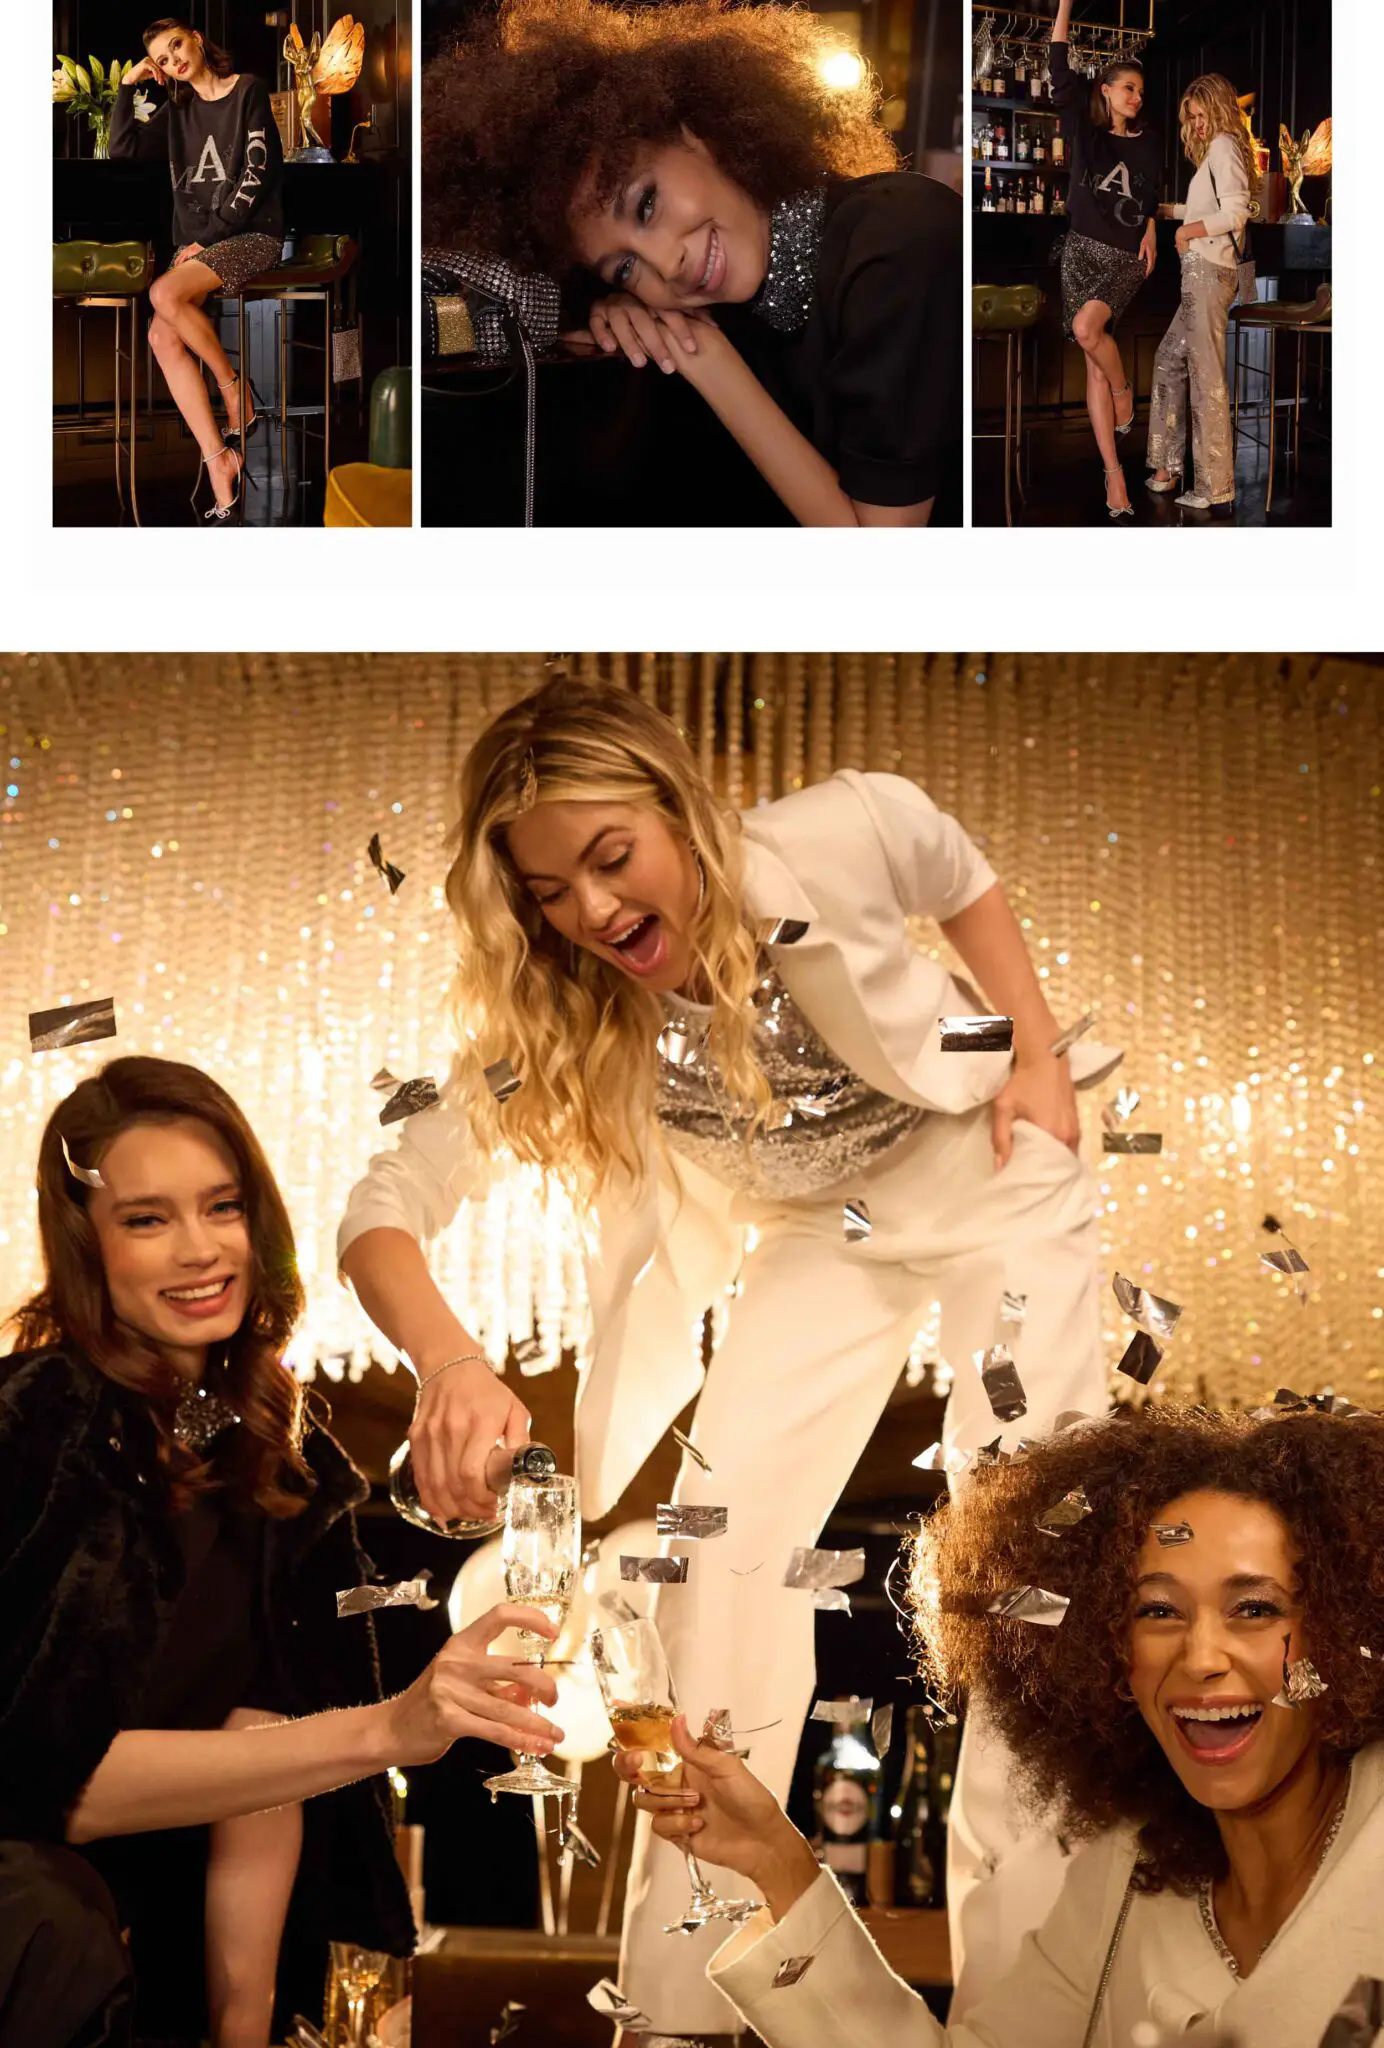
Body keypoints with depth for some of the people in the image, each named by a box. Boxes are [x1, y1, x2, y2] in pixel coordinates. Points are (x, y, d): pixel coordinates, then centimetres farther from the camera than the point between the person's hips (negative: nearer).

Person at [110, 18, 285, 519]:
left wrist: (209, 237, -14)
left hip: (251, 234, -6)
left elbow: (254, 174, -9)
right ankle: (219, 465, -25)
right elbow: (123, 149, 10)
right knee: (163, 336, -20)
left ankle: (237, 397, -11)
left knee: (165, 294, -31)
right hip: (198, 242, 6)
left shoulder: (249, 92, -1)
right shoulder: (178, 111, 17)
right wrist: (128, 87, 4)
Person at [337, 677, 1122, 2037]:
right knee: (725, 1529, -10)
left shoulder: (842, 839, -31)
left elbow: (966, 878, -7)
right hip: (822, 1236, 2)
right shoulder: (556, 1028, -24)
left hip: (992, 1175, -2)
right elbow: (384, 1208, -31)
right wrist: (449, 1363, -51)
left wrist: (1040, 1059, -13)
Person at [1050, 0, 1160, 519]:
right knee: (1095, 365, -2)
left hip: (1127, 256, -1)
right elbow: (1059, 69, -5)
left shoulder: (1147, 141, 5)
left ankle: (1124, 392, 2)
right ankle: (1113, 472, 0)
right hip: (1084, 249, 1)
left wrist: (1151, 229, 5)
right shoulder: (1085, 129, 3)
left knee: (1087, 328, -29)